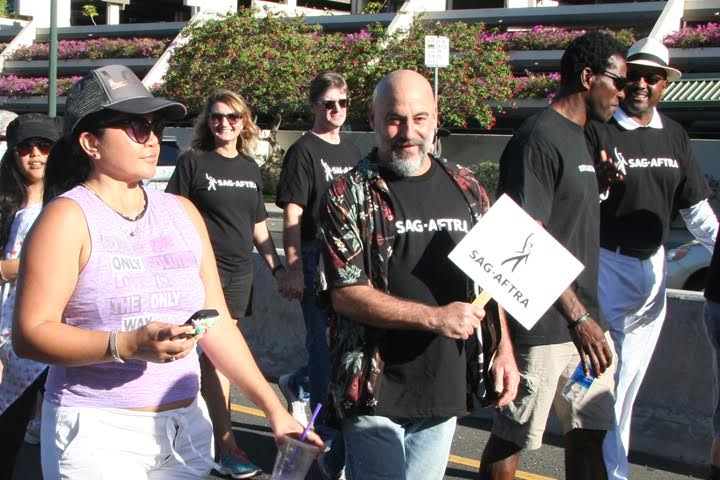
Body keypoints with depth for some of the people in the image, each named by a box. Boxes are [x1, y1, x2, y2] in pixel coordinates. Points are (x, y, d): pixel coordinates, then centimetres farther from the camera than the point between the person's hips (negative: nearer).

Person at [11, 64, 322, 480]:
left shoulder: (182, 212, 10)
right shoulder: (68, 217, -7)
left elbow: (217, 323, 10)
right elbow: (30, 334, -14)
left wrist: (274, 407, 7)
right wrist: (128, 345, -24)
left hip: (186, 428, 5)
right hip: (99, 432, -5)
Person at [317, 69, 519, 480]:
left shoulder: (466, 188, 9)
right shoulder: (349, 196, -6)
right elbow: (346, 294, -12)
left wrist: (504, 348, 6)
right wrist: (434, 317, -18)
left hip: (446, 385, 5)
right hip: (375, 390, -4)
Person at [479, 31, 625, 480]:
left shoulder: (578, 137, 16)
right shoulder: (539, 139, -15)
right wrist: (579, 316, -19)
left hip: (584, 319, 9)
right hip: (544, 325, -9)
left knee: (591, 433, 13)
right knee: (513, 436, 4)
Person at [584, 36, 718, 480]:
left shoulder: (675, 136, 8)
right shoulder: (599, 130, -10)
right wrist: (601, 182, -35)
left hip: (653, 268, 6)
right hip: (607, 265, -6)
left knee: (630, 379, 15)